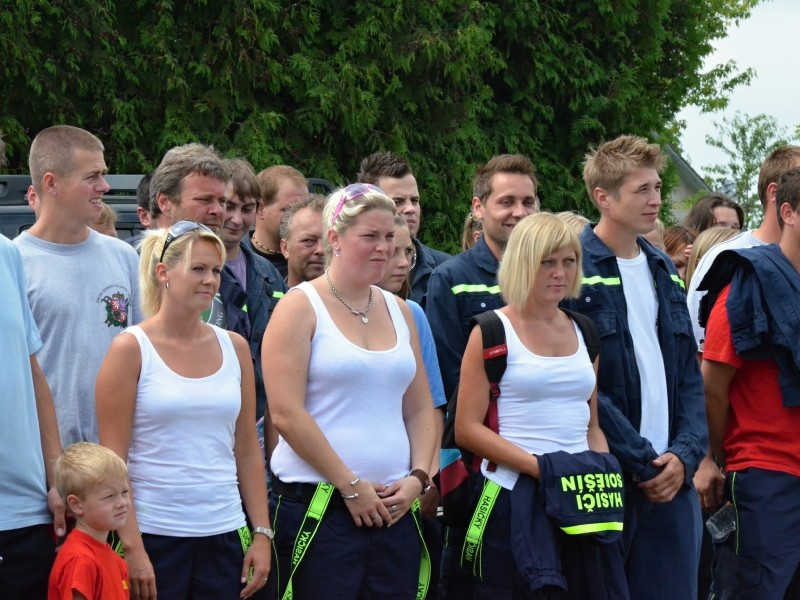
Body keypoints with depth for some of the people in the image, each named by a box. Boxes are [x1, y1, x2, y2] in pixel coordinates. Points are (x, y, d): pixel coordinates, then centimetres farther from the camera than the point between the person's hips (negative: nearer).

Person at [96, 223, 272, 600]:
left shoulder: (234, 348, 9)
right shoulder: (131, 349, -3)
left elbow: (247, 450, 12)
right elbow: (112, 459, -7)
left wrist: (262, 533, 5)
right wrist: (132, 547, -13)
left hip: (224, 536, 4)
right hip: (153, 536, -4)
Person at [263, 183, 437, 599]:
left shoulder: (398, 310, 15)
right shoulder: (301, 307, -3)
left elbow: (420, 410, 17)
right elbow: (286, 414, -11)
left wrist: (418, 477, 0)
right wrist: (351, 486, -11)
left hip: (394, 508, 5)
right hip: (318, 508, -5)